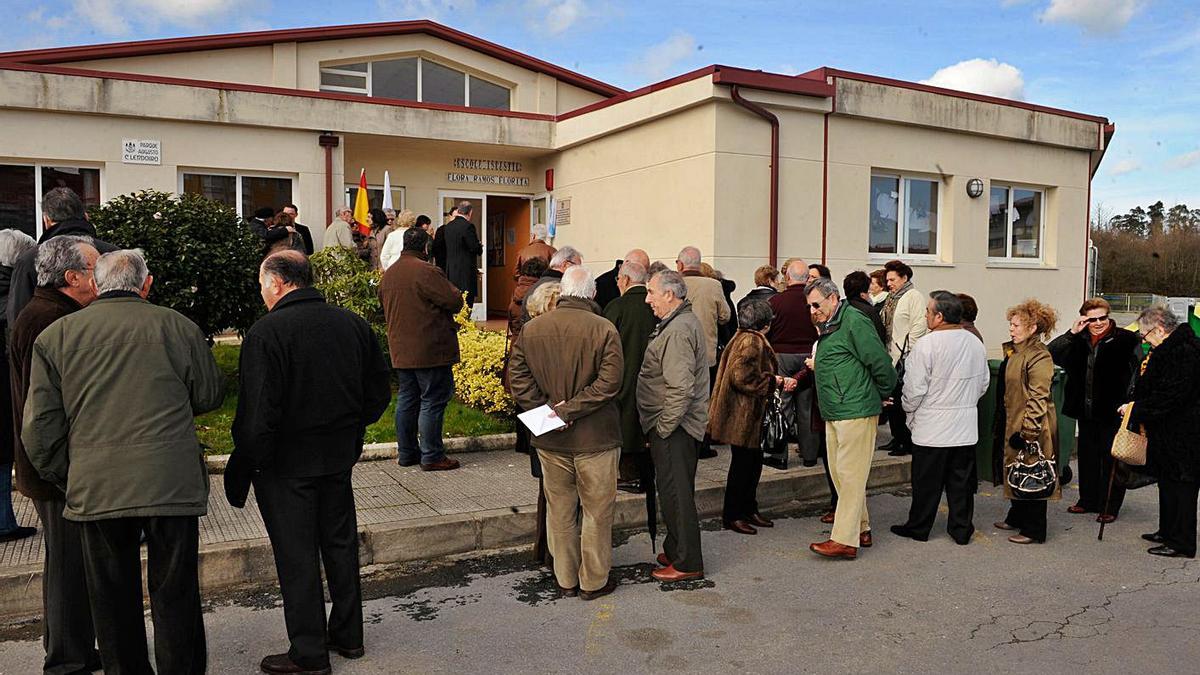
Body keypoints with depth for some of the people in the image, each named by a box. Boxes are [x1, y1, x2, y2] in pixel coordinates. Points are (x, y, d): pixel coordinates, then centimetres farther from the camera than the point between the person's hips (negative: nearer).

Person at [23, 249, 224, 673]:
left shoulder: (55, 335, 4)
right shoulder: (178, 327, -1)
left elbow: (39, 427, 4)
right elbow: (210, 396, 10)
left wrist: (64, 478, 16)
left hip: (97, 490, 2)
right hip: (173, 485, -1)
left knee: (113, 599, 16)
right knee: (175, 594, 9)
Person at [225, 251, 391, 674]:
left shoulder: (267, 332, -17)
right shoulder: (353, 324, 2)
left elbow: (258, 412, -21)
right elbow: (379, 389, 8)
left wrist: (243, 467, -10)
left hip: (286, 464, -6)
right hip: (339, 457, 6)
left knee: (297, 558, 6)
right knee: (340, 544, 18)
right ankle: (348, 635, 31)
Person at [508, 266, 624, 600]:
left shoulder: (531, 329, 0)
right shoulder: (604, 329, -13)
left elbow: (518, 379, -1)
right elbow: (609, 381, -19)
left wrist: (546, 408, -5)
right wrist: (571, 408, -14)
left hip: (550, 440, 4)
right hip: (595, 436, -4)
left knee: (559, 510, 16)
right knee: (596, 511, 10)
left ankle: (565, 580, 28)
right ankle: (594, 582, 21)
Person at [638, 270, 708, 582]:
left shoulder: (678, 331, -20)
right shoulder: (685, 321, 15)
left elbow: (680, 389, -26)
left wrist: (664, 426, -18)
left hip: (673, 428, -11)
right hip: (676, 427, 11)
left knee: (676, 495, -1)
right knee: (674, 493, 19)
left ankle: (686, 563, 9)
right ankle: (675, 551, 31)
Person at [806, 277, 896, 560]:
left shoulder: (854, 322, -14)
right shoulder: (829, 327, 17)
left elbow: (881, 364, -15)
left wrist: (881, 395, -2)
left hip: (856, 412, -10)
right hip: (834, 414, 10)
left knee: (850, 474, -7)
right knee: (839, 473, 14)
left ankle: (845, 540, -4)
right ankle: (861, 529, 25)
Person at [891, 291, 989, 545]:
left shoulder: (927, 345, -18)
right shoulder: (975, 343, 3)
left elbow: (914, 388, -15)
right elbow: (984, 383, 14)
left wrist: (909, 408, 3)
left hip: (932, 426, -5)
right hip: (966, 426, 6)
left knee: (927, 481, 6)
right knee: (961, 480, 13)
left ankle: (918, 528, 19)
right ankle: (962, 529, 20)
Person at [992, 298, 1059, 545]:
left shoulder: (1039, 357, -17)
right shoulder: (1014, 351, 12)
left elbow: (1038, 398, -21)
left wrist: (1028, 431, -22)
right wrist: (1000, 425, 20)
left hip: (1031, 426, -9)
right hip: (1011, 423, 9)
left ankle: (1034, 530, 11)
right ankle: (1016, 518, 33)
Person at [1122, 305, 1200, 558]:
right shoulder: (1172, 348, 12)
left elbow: (1170, 396, -25)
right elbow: (1160, 386, 23)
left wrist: (1136, 409, -17)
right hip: (1169, 432, 10)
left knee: (1179, 487, -2)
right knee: (1168, 483, 18)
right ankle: (1168, 532, 30)